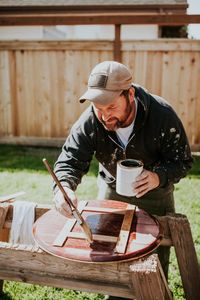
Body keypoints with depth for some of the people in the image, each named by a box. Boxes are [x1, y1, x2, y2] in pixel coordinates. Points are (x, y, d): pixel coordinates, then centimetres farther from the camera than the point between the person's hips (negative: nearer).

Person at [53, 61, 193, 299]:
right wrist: (64, 187, -50)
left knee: (157, 256, 17)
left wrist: (159, 176, -40)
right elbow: (70, 160, -28)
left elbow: (182, 161, -20)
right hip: (112, 191, 2)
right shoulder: (90, 121, -26)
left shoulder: (163, 116, -30)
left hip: (156, 195, -1)